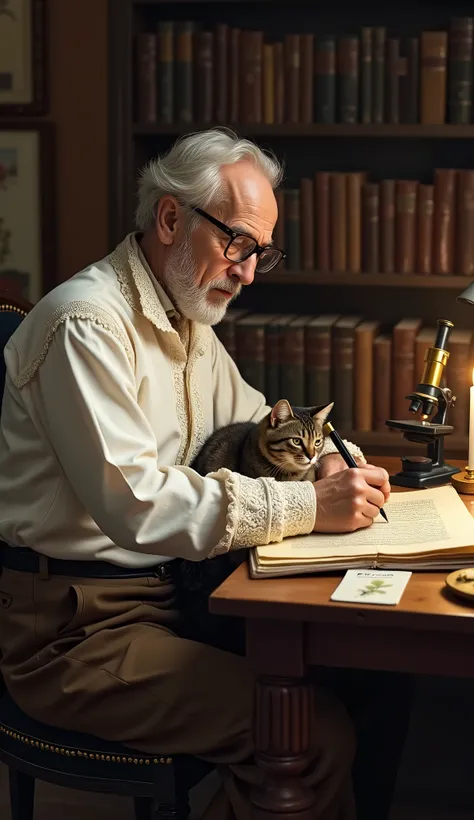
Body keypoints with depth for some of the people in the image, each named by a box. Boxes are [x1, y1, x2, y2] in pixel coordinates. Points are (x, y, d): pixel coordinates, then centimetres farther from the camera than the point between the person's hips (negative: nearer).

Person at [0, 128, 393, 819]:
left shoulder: (189, 324, 15)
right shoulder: (88, 324, -17)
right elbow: (132, 502, -27)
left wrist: (325, 457, 3)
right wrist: (308, 506, -25)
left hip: (161, 593, 9)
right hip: (71, 628, -9)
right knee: (316, 736, -22)